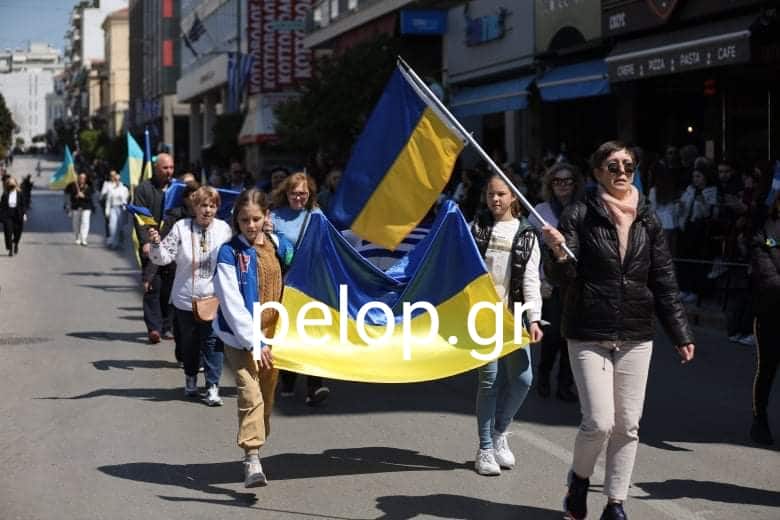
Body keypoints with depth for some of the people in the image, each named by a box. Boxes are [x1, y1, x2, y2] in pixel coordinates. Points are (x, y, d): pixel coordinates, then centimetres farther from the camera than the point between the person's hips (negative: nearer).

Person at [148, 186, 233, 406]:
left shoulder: (224, 229, -2)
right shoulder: (181, 228, -5)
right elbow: (164, 257, -6)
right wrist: (156, 243, -24)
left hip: (214, 298, -1)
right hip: (186, 298, 1)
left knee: (212, 341, -4)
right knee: (189, 341, 15)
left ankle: (212, 387, 1)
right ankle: (190, 379, 34)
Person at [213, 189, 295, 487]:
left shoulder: (280, 247, 5)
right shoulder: (229, 253, -8)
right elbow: (232, 303, -12)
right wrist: (254, 342, -16)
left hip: (273, 335, 5)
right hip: (242, 338, -5)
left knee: (267, 397, 11)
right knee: (251, 395, -17)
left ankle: (255, 447, 28)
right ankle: (252, 461, -20)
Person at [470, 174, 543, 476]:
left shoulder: (527, 235, 7)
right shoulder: (477, 227, 6)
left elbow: (531, 281, 3)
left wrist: (534, 319, -6)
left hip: (512, 316, 2)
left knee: (522, 378, -3)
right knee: (490, 379, -6)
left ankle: (499, 432, 21)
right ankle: (485, 449, 5)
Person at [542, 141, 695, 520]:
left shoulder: (647, 220, 6)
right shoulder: (580, 215, -5)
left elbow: (664, 282, 9)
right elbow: (565, 276, -8)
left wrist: (681, 334, 7)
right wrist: (558, 253, -30)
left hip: (636, 337, 4)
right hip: (589, 335, -4)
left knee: (628, 425, 6)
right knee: (599, 422, -9)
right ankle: (579, 478, 21)